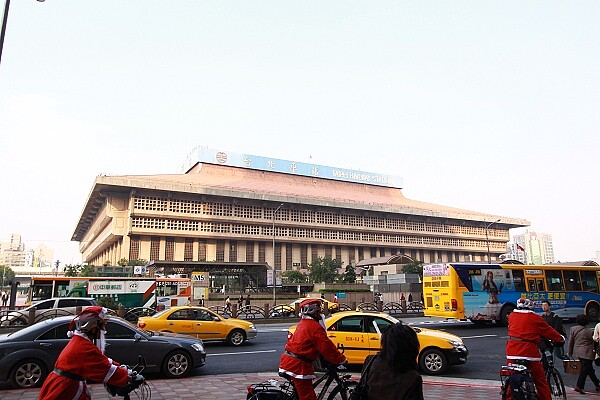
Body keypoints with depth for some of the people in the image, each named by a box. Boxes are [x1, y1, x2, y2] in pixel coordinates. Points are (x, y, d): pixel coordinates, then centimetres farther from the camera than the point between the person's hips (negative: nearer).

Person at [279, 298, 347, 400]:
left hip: (288, 361, 10)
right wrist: (342, 360, -4)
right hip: (298, 365, -10)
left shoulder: (303, 323, 16)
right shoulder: (315, 327, -15)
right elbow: (327, 347, -16)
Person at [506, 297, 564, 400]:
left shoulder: (511, 316, 10)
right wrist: (561, 339, 27)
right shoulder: (535, 318, 1)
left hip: (512, 352, 4)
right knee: (540, 382, 8)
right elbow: (549, 331, 10)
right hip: (529, 351, -3)